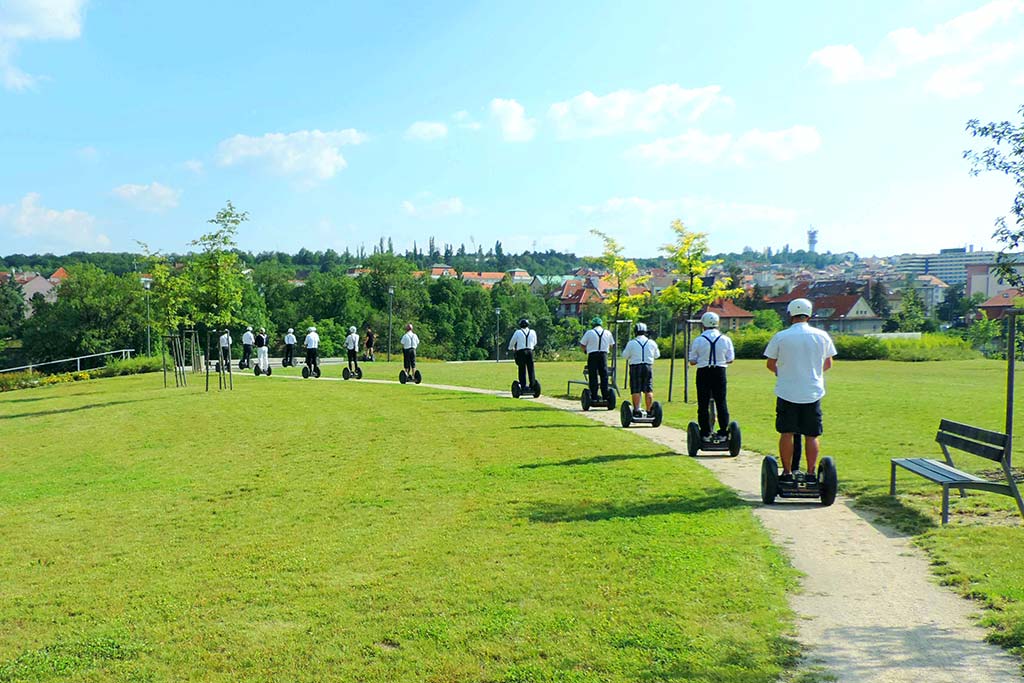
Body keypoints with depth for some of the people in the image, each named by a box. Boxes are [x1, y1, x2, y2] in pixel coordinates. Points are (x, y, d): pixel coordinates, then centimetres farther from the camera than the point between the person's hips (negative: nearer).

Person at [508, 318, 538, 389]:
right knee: (531, 369, 5)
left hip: (521, 352, -2)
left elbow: (512, 342, 11)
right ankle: (532, 384, 4)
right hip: (530, 351, 2)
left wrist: (511, 348, 32)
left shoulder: (518, 332, -1)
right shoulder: (533, 332, 8)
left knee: (522, 369, 0)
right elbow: (535, 343, 22)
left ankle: (523, 385, -3)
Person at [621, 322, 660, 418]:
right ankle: (649, 411, 6)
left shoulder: (631, 343, -6)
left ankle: (637, 410, -4)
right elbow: (656, 355, 16)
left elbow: (624, 356, 0)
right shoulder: (651, 343, 3)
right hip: (648, 367, 2)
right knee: (648, 390, 6)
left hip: (635, 367, -2)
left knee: (636, 391, 0)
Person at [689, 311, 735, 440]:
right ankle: (723, 432, 7)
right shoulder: (725, 339, -2)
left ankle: (705, 433, 6)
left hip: (703, 373, -1)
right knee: (721, 403, 8)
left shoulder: (698, 341, -6)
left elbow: (692, 361, -2)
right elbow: (730, 359, 4)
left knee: (703, 404, 6)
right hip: (720, 372, 1)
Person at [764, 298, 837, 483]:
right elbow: (828, 364, 11)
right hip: (813, 393, 2)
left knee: (786, 434, 6)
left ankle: (787, 473, 8)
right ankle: (811, 473, 9)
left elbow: (770, 364, 2)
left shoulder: (781, 336, -6)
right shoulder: (822, 336, 1)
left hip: (787, 392, -1)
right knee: (811, 435, 7)